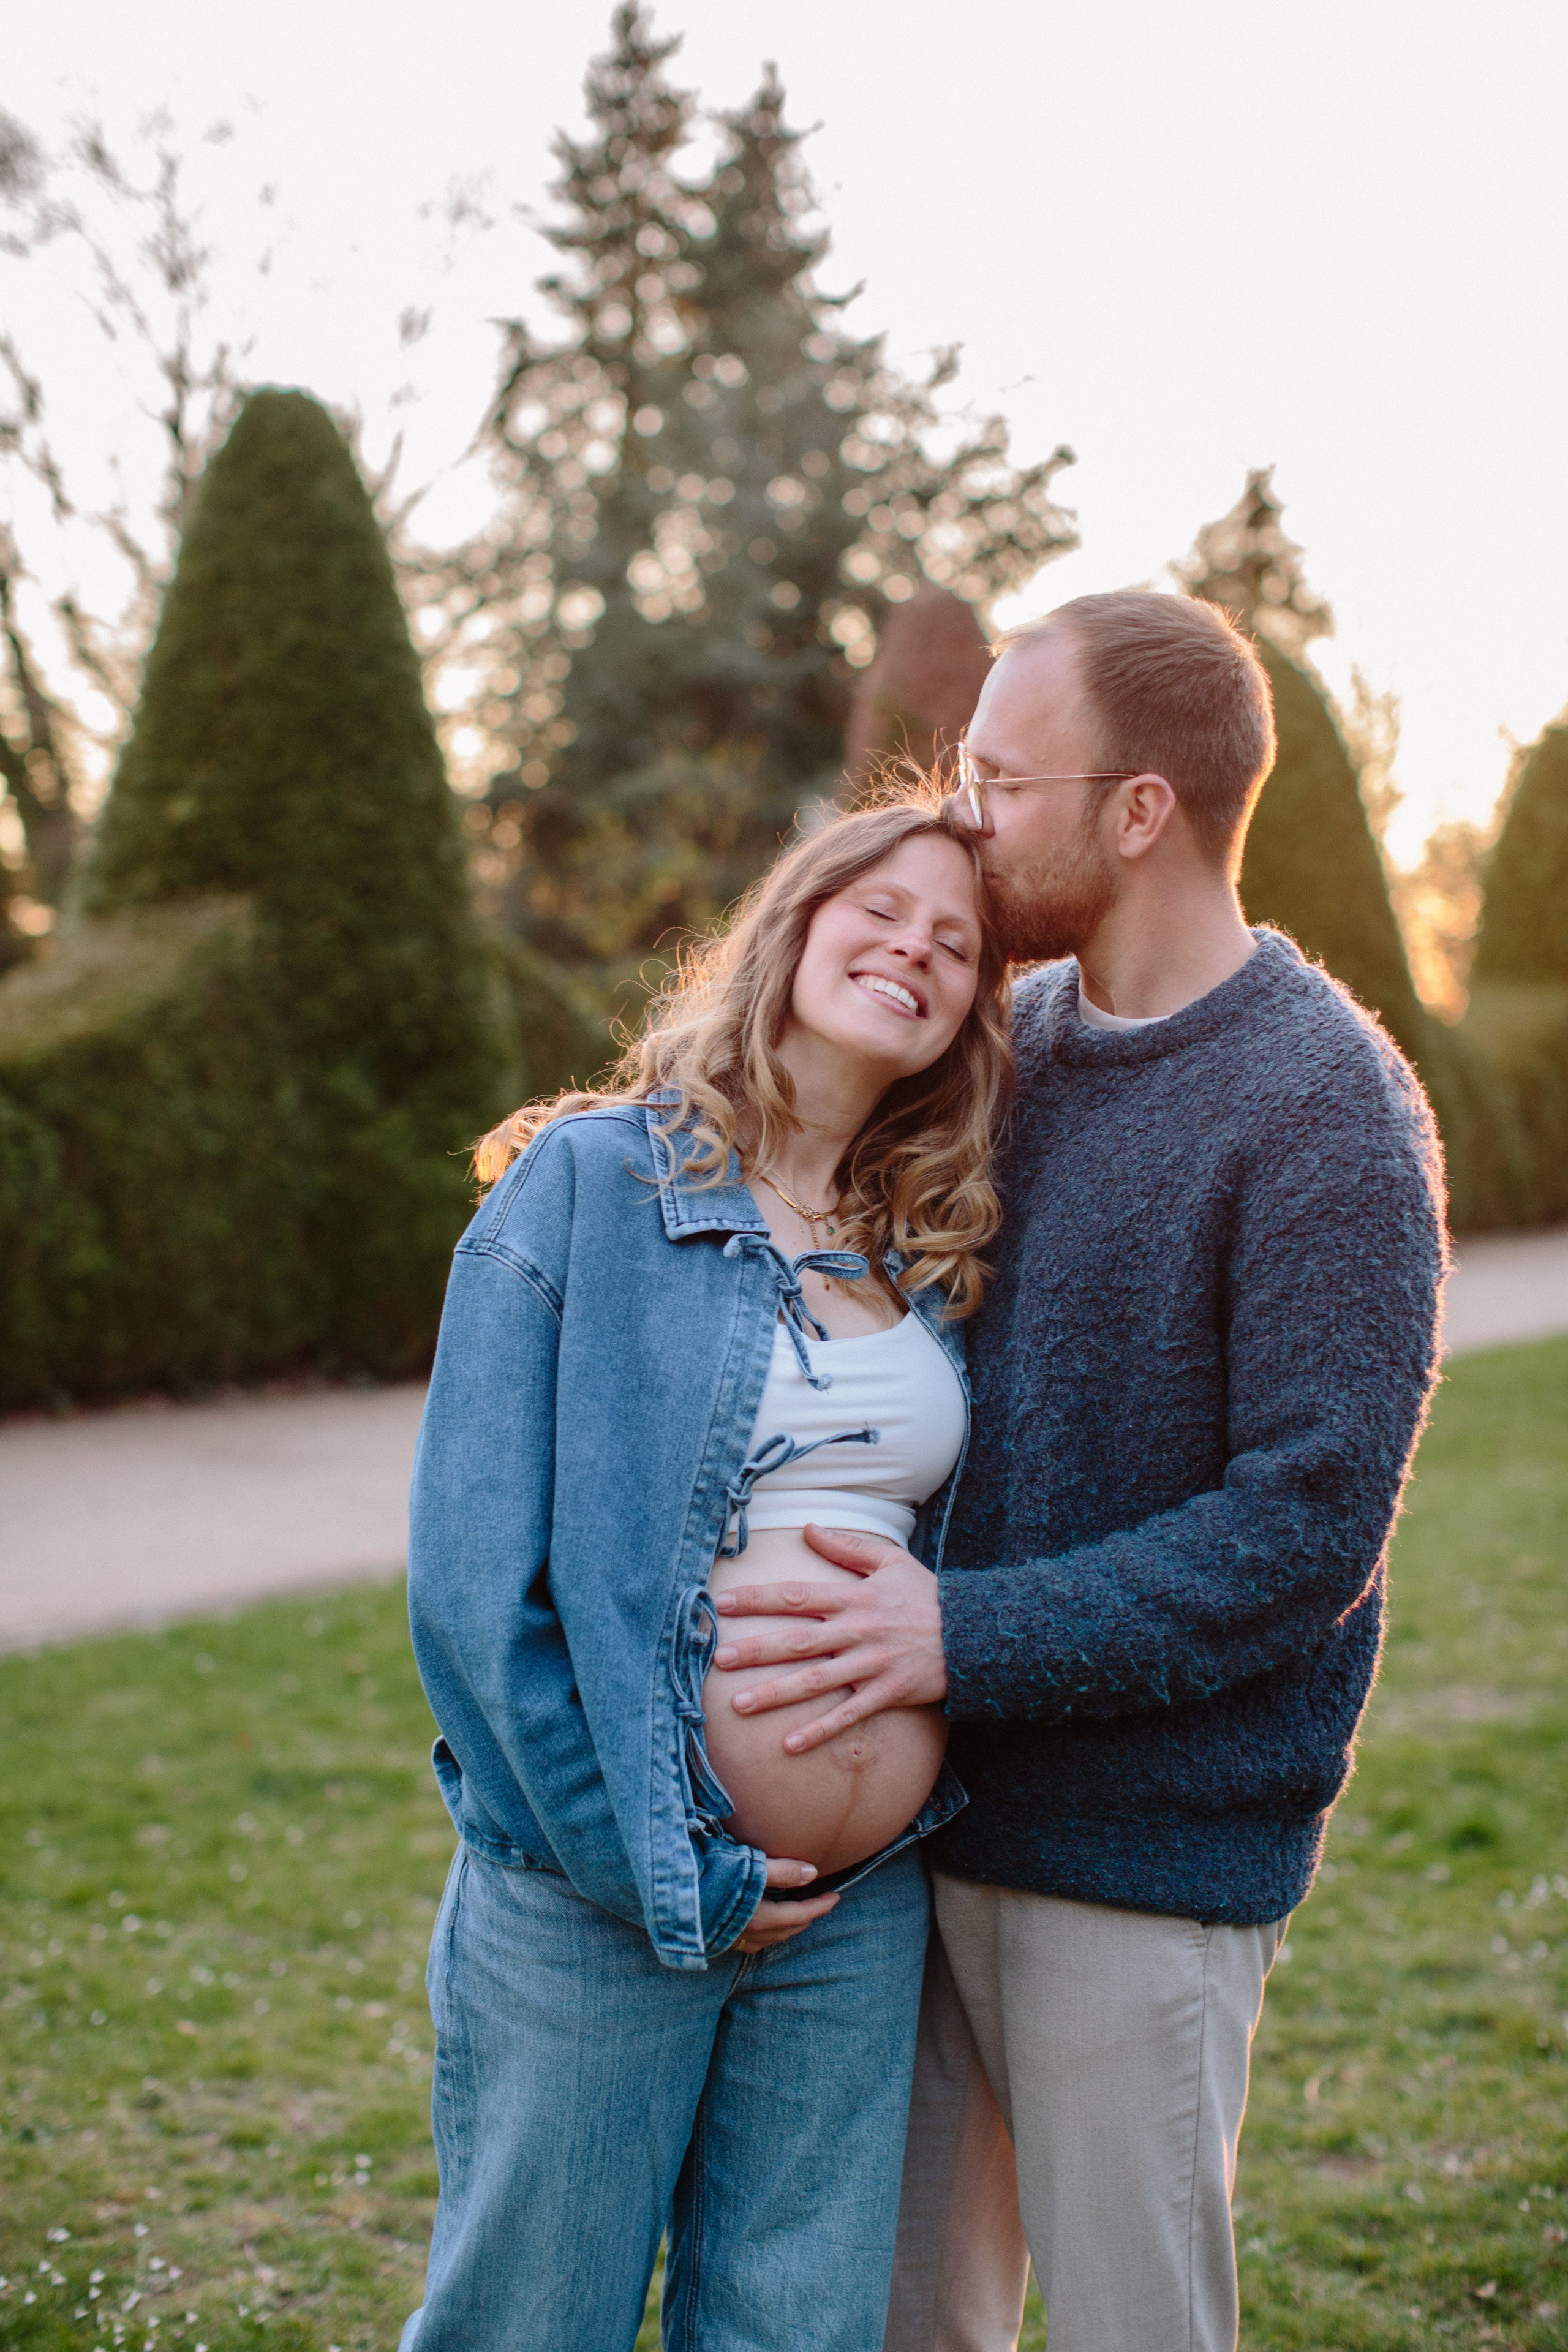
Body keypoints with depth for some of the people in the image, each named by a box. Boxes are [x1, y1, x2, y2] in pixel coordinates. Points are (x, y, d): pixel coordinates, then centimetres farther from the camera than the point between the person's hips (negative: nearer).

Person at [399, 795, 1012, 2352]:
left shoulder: (936, 1247, 7)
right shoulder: (587, 1184, -8)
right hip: (595, 1902, -4)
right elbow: (471, 1584, -12)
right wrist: (661, 1876, -11)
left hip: (866, 1914, 5)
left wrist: (917, 1814, 6)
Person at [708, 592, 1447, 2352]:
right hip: (925, 1807, 7)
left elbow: (1307, 1529, -19)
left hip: (1148, 1845, -6)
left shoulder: (1325, 1115, -15)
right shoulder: (1013, 1036, 7)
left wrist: (969, 1637, -23)